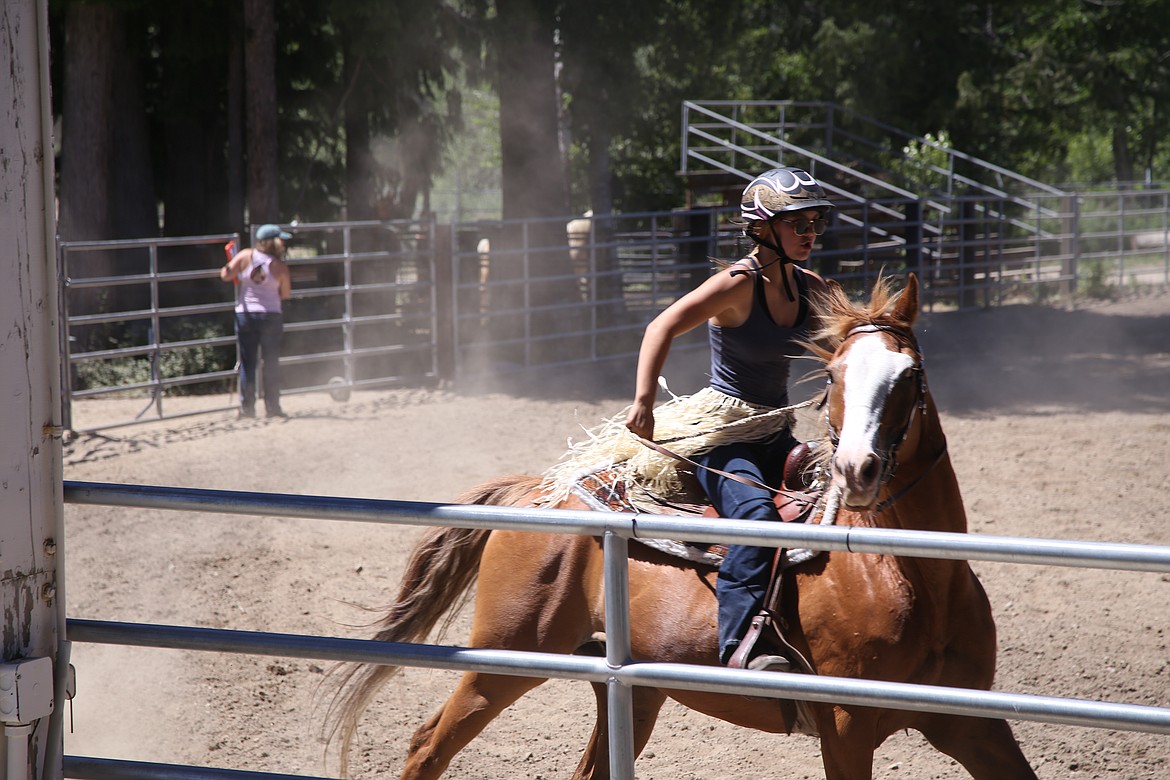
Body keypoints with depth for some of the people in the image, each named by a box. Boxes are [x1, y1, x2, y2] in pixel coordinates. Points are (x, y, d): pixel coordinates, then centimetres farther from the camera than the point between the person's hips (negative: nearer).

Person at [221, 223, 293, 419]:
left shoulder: (246, 256, -6)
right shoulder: (280, 267, -7)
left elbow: (225, 275, -4)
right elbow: (286, 294, 2)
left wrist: (227, 268, 17)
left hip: (245, 314, 1)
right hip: (271, 315, -1)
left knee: (248, 363, 6)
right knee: (271, 363, 7)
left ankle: (247, 407, 4)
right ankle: (272, 407, 7)